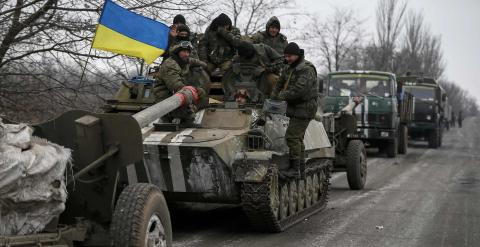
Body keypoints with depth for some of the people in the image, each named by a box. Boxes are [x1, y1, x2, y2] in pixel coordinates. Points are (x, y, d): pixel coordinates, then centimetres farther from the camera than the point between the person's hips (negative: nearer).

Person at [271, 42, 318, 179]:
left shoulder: (307, 70, -18)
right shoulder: (289, 68, 12)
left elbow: (299, 90, -28)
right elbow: (280, 83, 21)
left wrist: (282, 96, -16)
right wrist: (274, 96, 5)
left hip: (304, 109, -9)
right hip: (294, 108, 9)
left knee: (292, 137, -14)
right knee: (297, 139, 10)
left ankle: (295, 169, -10)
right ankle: (301, 171, 15)